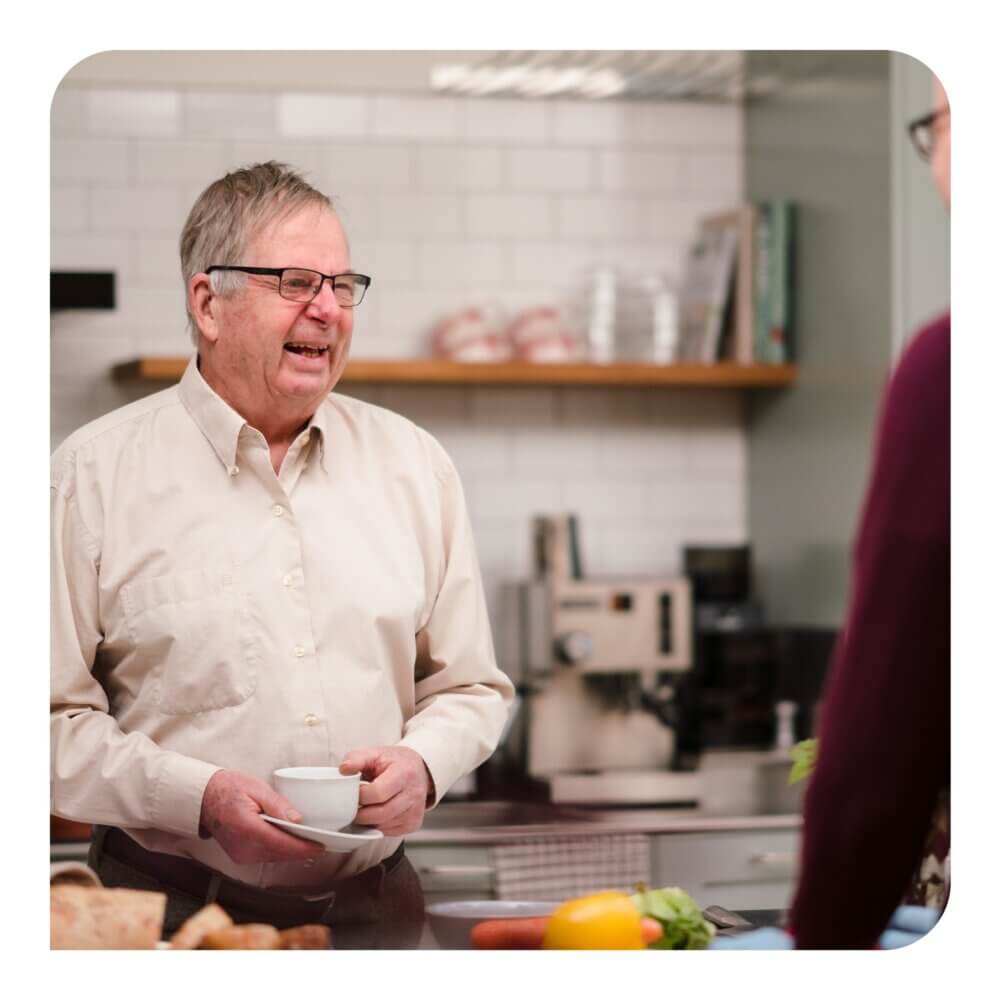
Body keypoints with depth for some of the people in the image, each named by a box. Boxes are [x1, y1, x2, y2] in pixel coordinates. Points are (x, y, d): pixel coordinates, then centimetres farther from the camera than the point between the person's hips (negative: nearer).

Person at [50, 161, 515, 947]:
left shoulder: (414, 465, 10)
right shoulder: (95, 475, -2)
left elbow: (469, 686, 16)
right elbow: (55, 718, -4)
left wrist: (423, 763, -5)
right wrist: (199, 797, -17)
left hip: (371, 905, 3)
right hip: (174, 909, -3)